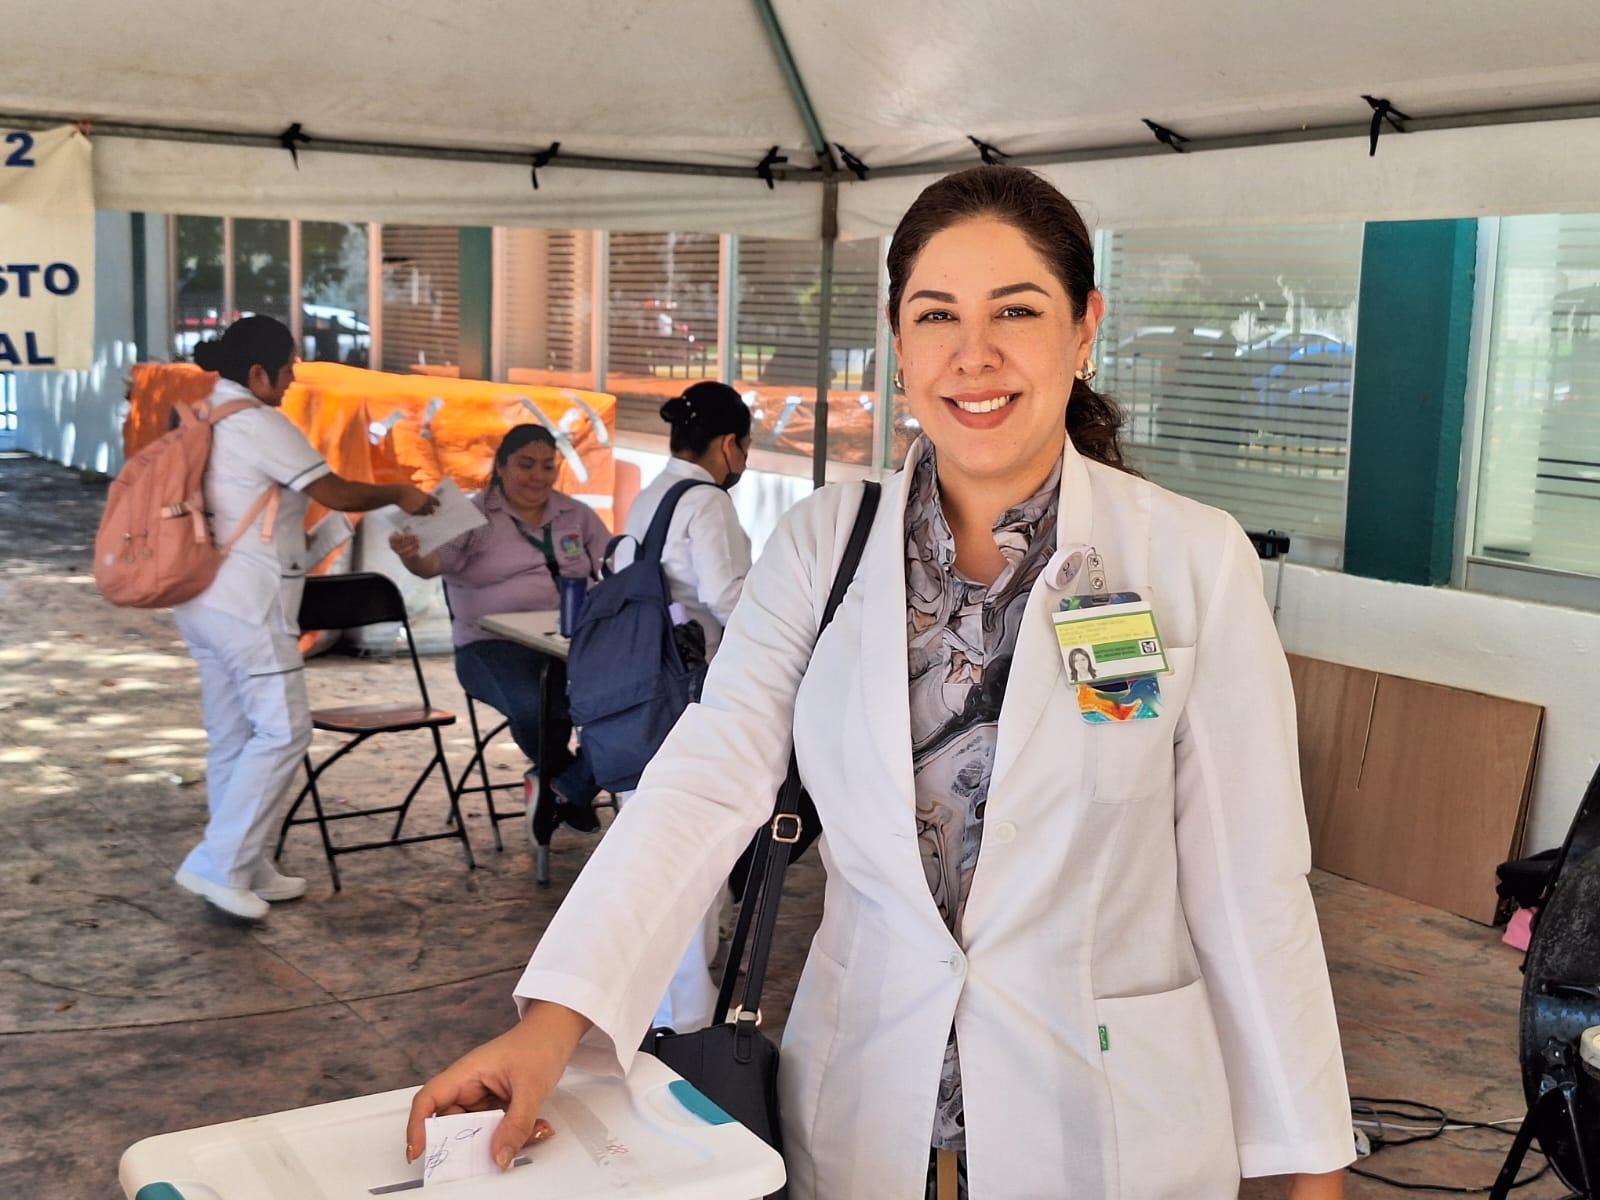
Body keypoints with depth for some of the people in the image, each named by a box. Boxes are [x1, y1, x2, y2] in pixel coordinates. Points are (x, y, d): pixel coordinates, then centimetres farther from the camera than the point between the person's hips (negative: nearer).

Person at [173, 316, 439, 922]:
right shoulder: (259, 424, -14)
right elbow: (334, 492, -14)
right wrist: (400, 494, 0)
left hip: (202, 599, 10)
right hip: (246, 605, -10)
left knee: (232, 734, 13)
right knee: (282, 729, -6)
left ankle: (246, 870, 19)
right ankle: (218, 863, -6)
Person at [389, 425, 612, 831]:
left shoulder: (577, 516, 19)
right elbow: (434, 562, -10)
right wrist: (411, 557, -33)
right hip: (494, 645, -3)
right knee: (533, 706, -35)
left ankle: (569, 790, -3)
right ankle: (573, 788, -2)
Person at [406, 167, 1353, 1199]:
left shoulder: (1193, 560, -9)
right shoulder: (823, 543, -3)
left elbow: (1249, 876, -7)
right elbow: (710, 783, -12)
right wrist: (554, 1020, -24)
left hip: (1104, 1117, -1)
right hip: (863, 1107, 2)